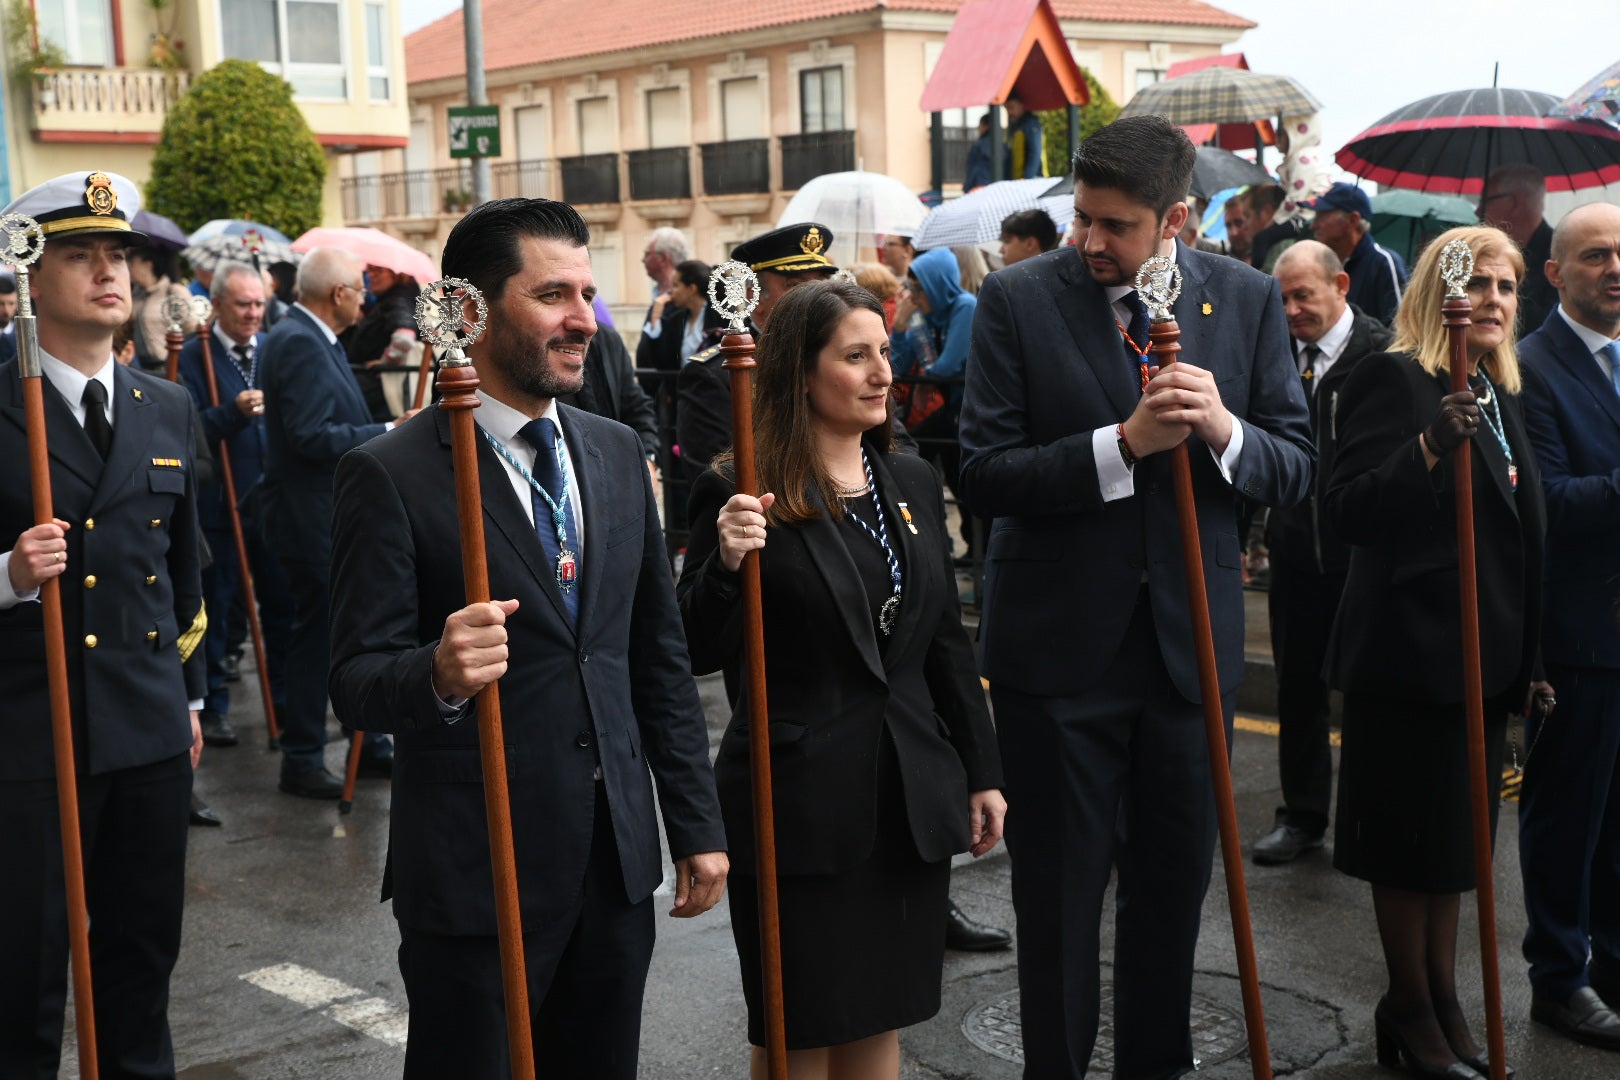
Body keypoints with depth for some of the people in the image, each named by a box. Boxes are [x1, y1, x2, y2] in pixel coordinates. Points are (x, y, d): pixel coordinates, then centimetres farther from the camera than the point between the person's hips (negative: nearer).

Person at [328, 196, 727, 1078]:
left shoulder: (617, 453, 8)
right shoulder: (391, 475, -10)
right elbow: (356, 678, -13)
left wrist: (696, 824, 11)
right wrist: (437, 674, -35)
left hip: (617, 860, 6)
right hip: (473, 873, -5)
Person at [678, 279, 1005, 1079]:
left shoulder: (912, 483, 8)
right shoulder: (741, 495, -10)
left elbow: (946, 643, 13)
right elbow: (701, 655, -12)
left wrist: (982, 773, 13)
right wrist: (725, 563, -29)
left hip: (909, 798, 6)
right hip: (797, 800, -5)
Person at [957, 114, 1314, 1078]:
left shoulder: (1248, 300, 0)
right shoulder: (1017, 299, -7)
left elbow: (1296, 469, 1)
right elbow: (985, 475, -13)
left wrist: (1226, 430, -21)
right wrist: (1121, 444, -25)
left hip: (1190, 640, 3)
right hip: (1058, 641, -2)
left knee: (1176, 883, 16)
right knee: (1058, 892, 9)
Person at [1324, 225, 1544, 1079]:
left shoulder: (1500, 391, 14)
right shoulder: (1396, 379, -12)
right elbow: (1347, 511, -20)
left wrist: (1525, 658, 17)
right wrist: (1429, 447, -34)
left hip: (1484, 655, 8)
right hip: (1413, 651, -8)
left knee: (1459, 833, 16)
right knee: (1412, 838, 3)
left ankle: (1443, 997, 28)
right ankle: (1412, 1011, 17)